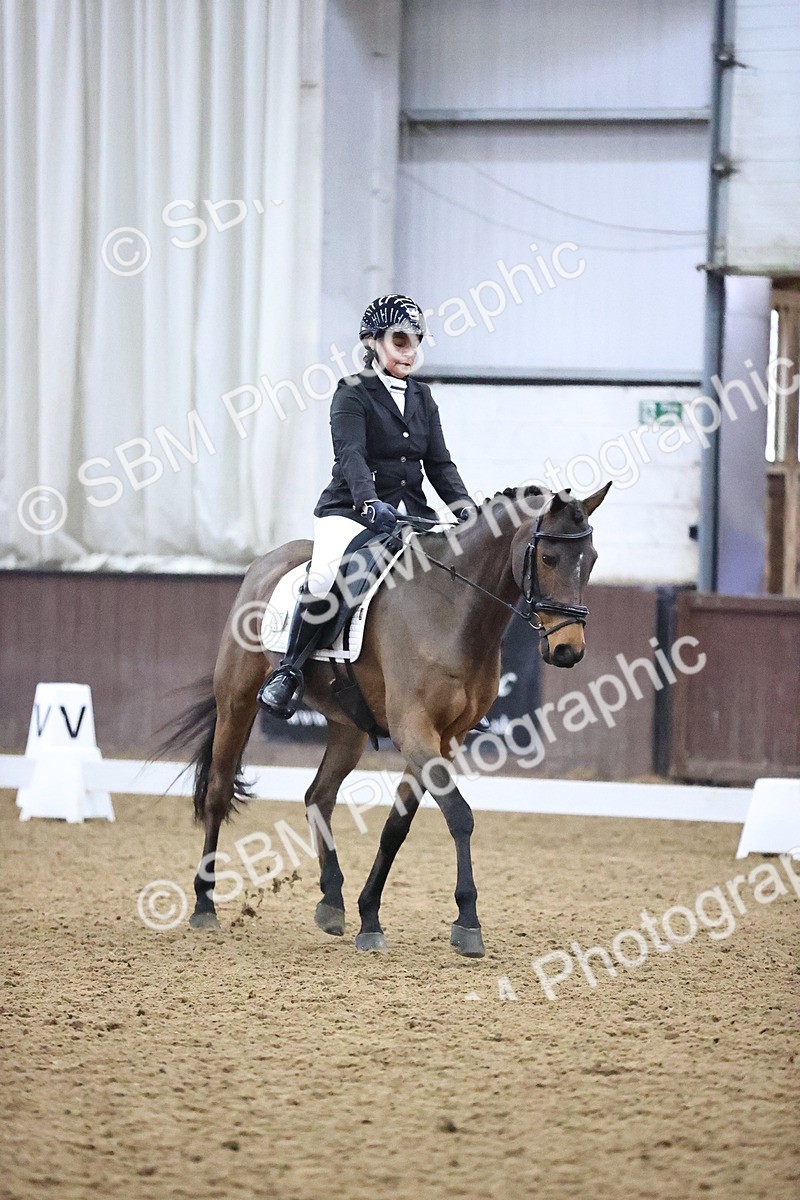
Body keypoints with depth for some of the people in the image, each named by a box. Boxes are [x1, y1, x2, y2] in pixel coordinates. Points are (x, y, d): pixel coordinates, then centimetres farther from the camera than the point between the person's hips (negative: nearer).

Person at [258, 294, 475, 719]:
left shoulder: (422, 398, 16)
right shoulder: (353, 393, -2)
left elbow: (439, 464, 13)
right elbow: (350, 453, -17)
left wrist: (466, 509, -5)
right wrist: (369, 502, -34)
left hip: (410, 512, 5)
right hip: (350, 510, -5)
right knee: (325, 572, -34)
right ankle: (289, 672, -19)